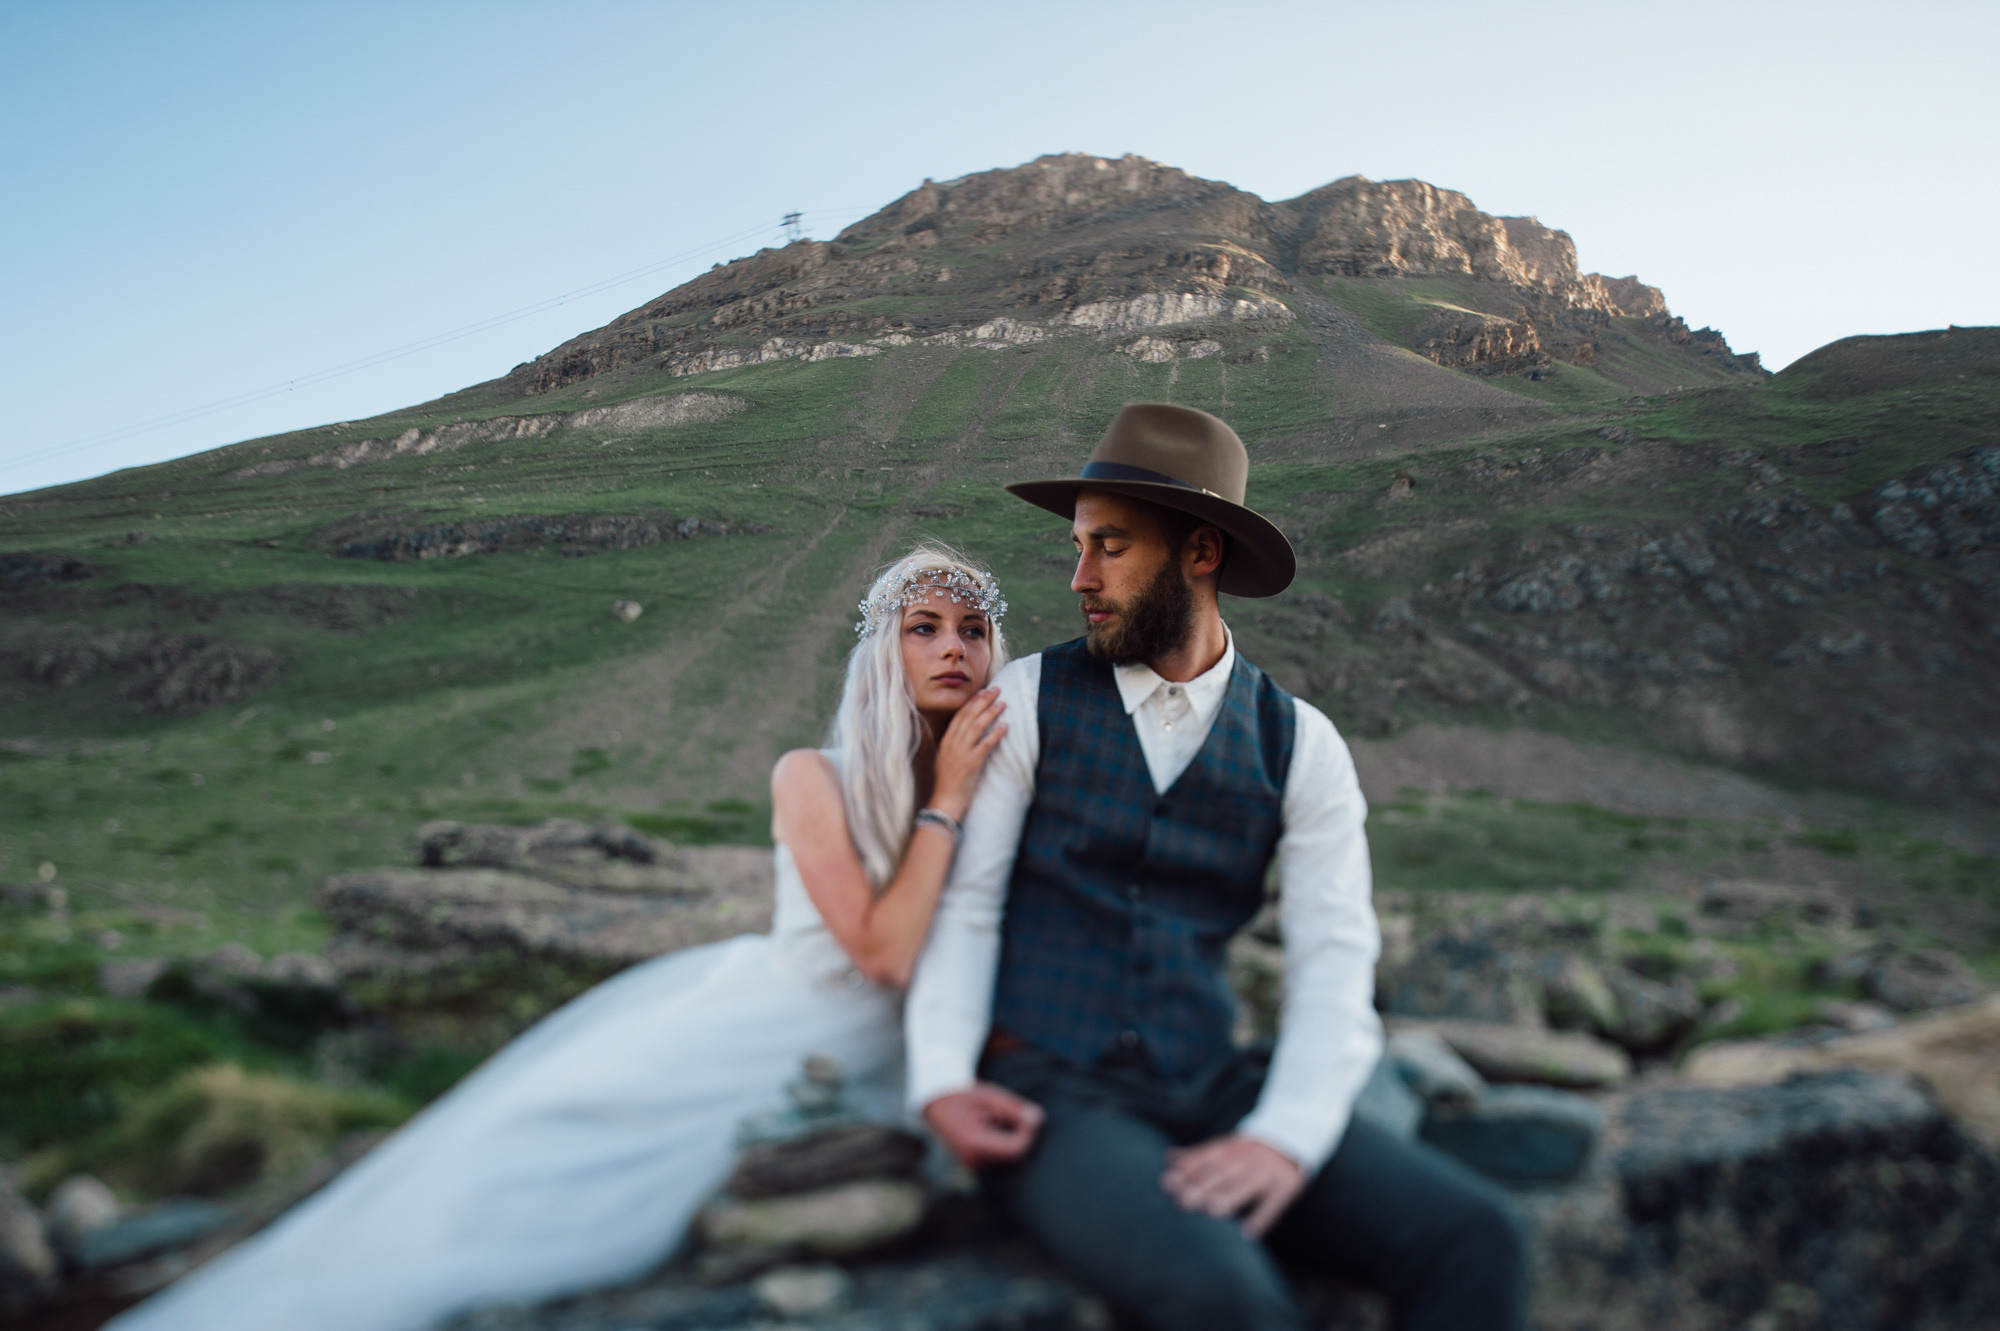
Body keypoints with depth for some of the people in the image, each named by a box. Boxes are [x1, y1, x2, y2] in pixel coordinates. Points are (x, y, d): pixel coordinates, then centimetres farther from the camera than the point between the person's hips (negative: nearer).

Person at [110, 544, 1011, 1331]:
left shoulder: (989, 774, 2)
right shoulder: (813, 778, -9)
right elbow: (881, 949, -18)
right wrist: (945, 803, -15)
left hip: (869, 1067, 2)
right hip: (753, 1032, -2)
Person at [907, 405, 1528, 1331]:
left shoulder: (1300, 746, 5)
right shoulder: (1030, 699, 2)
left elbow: (1334, 961, -3)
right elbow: (963, 900, -1)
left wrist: (1283, 1136, -20)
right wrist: (941, 1082, -16)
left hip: (1213, 1089, 3)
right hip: (1046, 1093, -3)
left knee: (1470, 1237, -18)